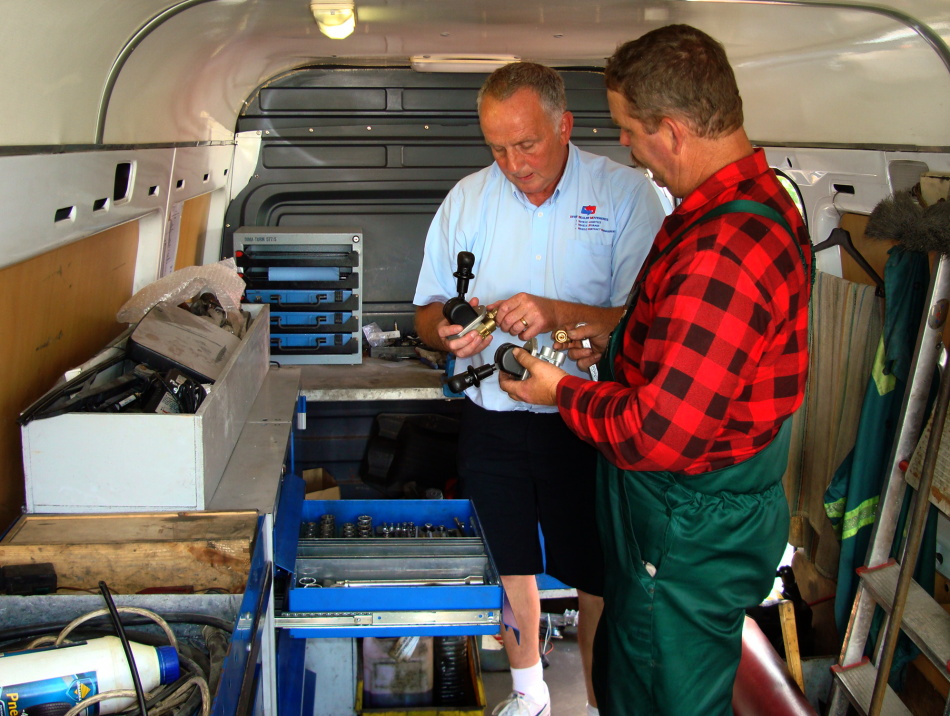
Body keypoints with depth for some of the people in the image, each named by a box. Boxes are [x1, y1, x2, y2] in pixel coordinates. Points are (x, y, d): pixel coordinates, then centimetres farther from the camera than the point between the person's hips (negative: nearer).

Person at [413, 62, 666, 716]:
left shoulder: (626, 193, -8)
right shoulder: (466, 199, 4)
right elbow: (427, 312, 8)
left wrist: (557, 314, -27)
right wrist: (450, 330, -15)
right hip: (492, 422, 3)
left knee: (600, 583, 6)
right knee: (510, 568, 17)